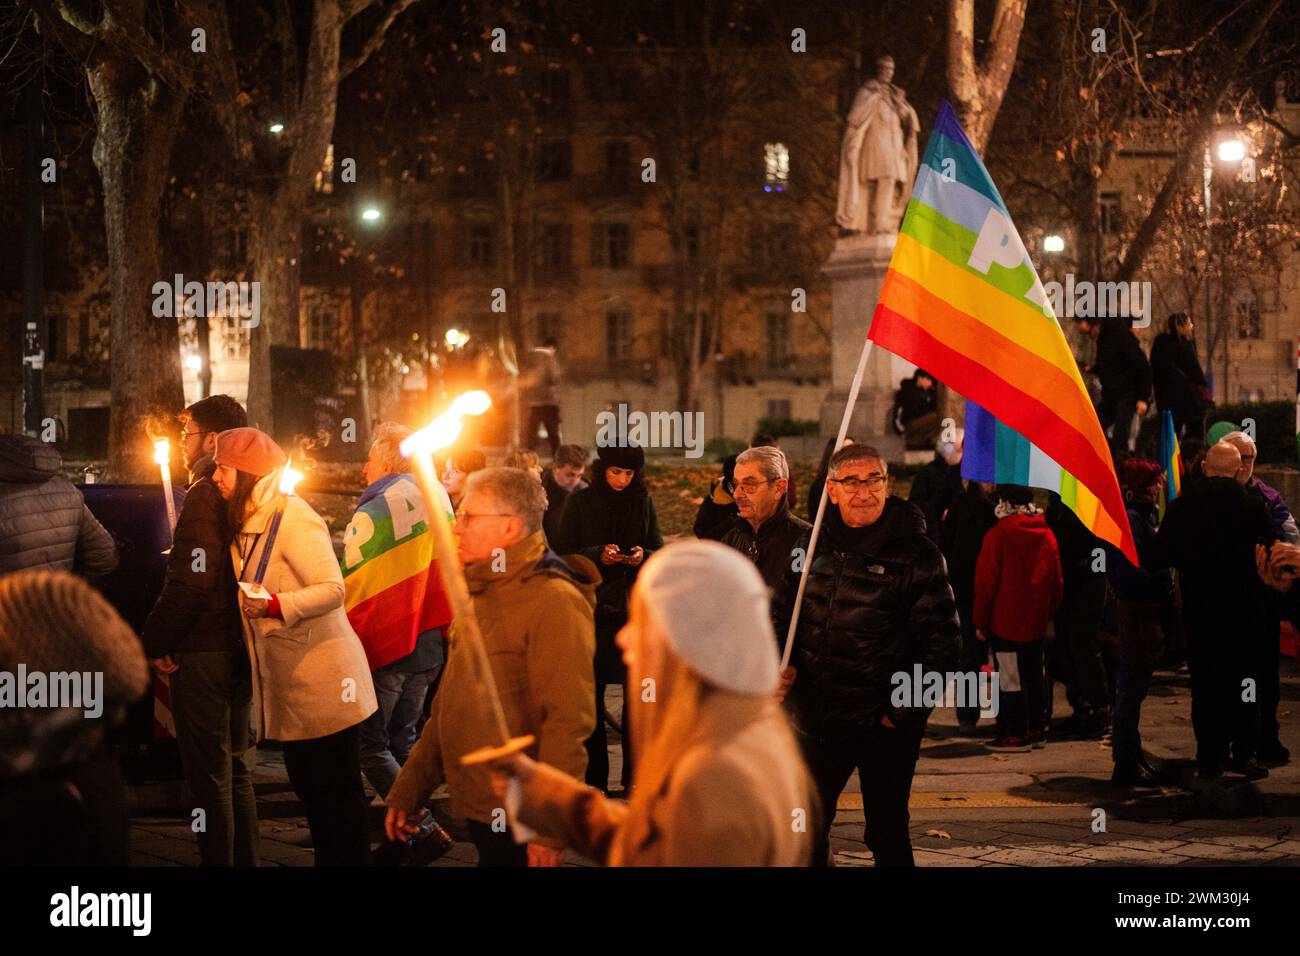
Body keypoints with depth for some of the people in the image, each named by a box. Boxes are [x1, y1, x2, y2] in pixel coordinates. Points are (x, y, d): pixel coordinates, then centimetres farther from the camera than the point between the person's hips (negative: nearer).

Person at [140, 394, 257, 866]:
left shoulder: (205, 496, -16)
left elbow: (191, 584, -23)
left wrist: (156, 642, -12)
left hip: (202, 652, -9)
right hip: (240, 651, 9)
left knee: (209, 777, -2)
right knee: (237, 770, 17)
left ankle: (218, 861, 1)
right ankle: (245, 860, 24)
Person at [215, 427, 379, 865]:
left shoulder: (292, 517, -16)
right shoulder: (249, 522, 13)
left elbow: (333, 590, -22)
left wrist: (274, 605, -32)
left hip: (323, 682, -10)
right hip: (289, 681, 10)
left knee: (336, 792, -3)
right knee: (308, 786, 14)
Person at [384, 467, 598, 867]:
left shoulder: (553, 600, -16)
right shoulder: (481, 594, 16)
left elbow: (569, 721, -21)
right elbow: (448, 701, 21)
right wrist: (409, 788, 18)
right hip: (478, 808, 9)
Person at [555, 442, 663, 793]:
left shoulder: (643, 502, 8)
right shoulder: (581, 502, 2)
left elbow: (660, 551, 9)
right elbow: (564, 553, -1)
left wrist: (643, 555, -12)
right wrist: (598, 555, -17)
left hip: (634, 607, 1)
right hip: (591, 607, -1)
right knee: (591, 693, 1)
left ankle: (635, 774, 6)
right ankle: (594, 774, 9)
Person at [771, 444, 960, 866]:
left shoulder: (915, 553, -9)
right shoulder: (813, 545, 5)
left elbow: (943, 639, -9)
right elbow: (780, 611, 17)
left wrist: (904, 712, -12)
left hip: (884, 726, -4)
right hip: (818, 721, 5)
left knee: (887, 835, 7)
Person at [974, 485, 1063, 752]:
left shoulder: (998, 534, -13)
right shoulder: (1047, 534, 4)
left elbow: (986, 581, -11)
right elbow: (1056, 581, 10)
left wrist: (980, 620, -4)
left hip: (1005, 622, -6)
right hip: (1036, 622, 6)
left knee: (1011, 679, -1)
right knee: (1033, 676, 14)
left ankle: (1014, 735, 1)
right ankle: (1035, 731, 20)